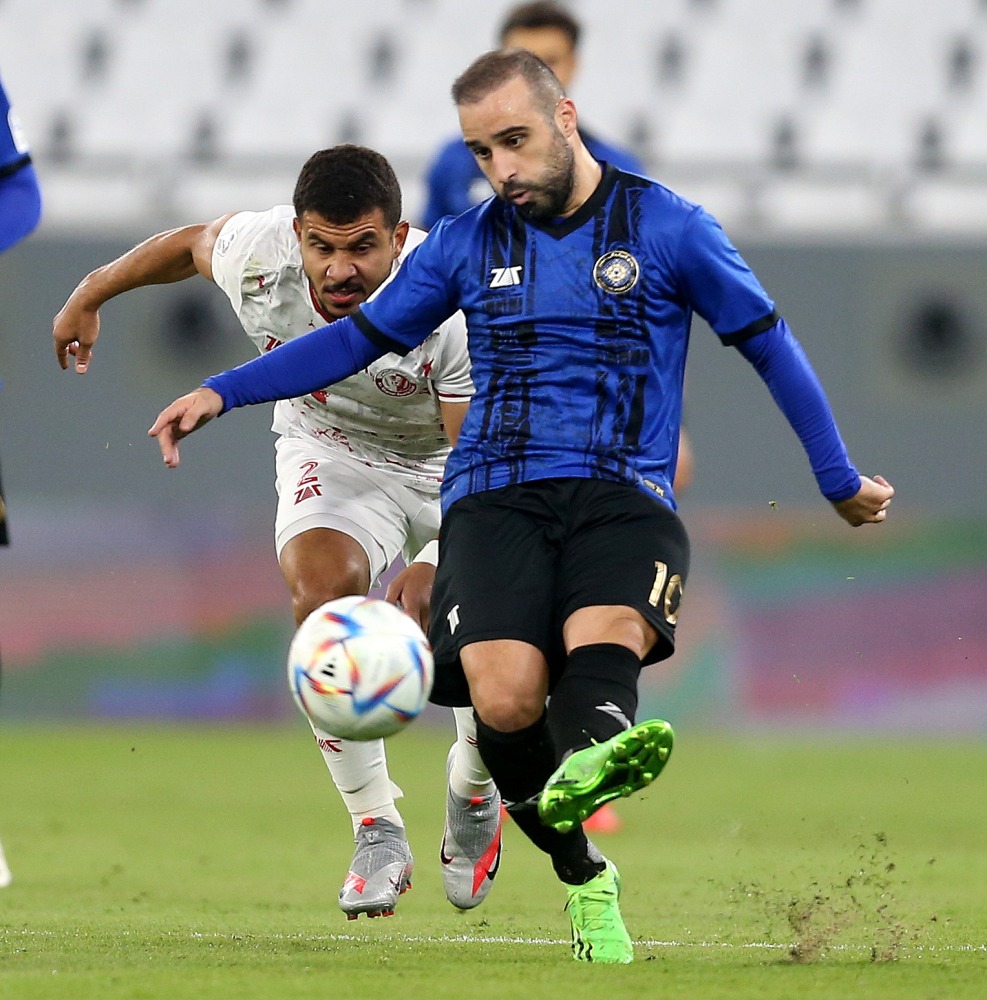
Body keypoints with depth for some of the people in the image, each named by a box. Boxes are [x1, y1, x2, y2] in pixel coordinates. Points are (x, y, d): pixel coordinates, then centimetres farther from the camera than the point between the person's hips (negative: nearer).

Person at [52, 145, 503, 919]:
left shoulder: (457, 304, -35)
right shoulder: (253, 254, -26)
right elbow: (190, 244, 1)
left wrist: (434, 568, -50)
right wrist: (91, 295, 15)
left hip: (453, 468, -2)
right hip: (332, 457, 2)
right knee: (322, 587, -31)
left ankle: (474, 795, 20)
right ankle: (377, 832, -19)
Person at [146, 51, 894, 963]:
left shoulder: (667, 228, 8)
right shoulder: (467, 244, 16)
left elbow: (769, 344, 16)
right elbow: (360, 338, 25)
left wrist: (840, 482, 20)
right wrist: (222, 392, 16)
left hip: (625, 495, -2)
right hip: (495, 499, 2)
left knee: (602, 639, -37)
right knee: (504, 698, -26)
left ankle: (590, 756, -71)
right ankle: (584, 878, -6)